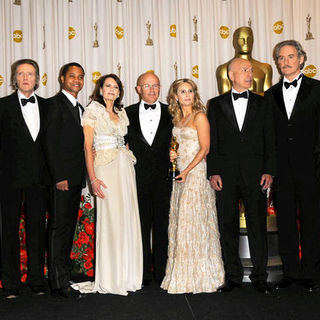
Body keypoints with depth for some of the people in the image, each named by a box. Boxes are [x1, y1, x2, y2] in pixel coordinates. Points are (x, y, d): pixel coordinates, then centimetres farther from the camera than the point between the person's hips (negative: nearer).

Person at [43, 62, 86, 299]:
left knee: (69, 227, 12)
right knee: (59, 227, -6)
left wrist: (81, 177, 11)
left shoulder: (79, 108, 19)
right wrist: (59, 176, -18)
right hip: (62, 177, -8)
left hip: (76, 178, 8)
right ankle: (59, 283, -2)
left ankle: (63, 273, 21)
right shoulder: (55, 103, -6)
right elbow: (50, 143, -13)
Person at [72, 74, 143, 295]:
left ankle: (127, 275, 13)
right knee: (110, 220, -7)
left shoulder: (121, 113, 17)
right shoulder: (93, 111, 0)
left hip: (126, 167, 6)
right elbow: (87, 146, -6)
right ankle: (109, 279, 2)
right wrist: (93, 178, -14)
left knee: (128, 218, 4)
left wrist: (130, 164, 7)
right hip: (106, 168, -6)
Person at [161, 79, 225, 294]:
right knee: (179, 222, 8)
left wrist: (187, 170, -16)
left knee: (193, 222, -6)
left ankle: (199, 276, 4)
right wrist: (174, 155, 5)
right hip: (180, 174, 7)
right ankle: (182, 276, 16)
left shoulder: (199, 116, -6)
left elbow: (204, 148, -11)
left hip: (195, 173, -7)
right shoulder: (177, 118, 16)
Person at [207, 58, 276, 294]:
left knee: (258, 225, 2)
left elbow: (270, 140, 6)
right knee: (228, 226, 5)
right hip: (226, 174, 0)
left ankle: (260, 277, 14)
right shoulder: (217, 104, 9)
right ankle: (233, 276, 17)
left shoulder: (262, 104, 10)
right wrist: (213, 172, -3)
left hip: (255, 174, 0)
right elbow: (212, 141, 6)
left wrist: (269, 171, -4)